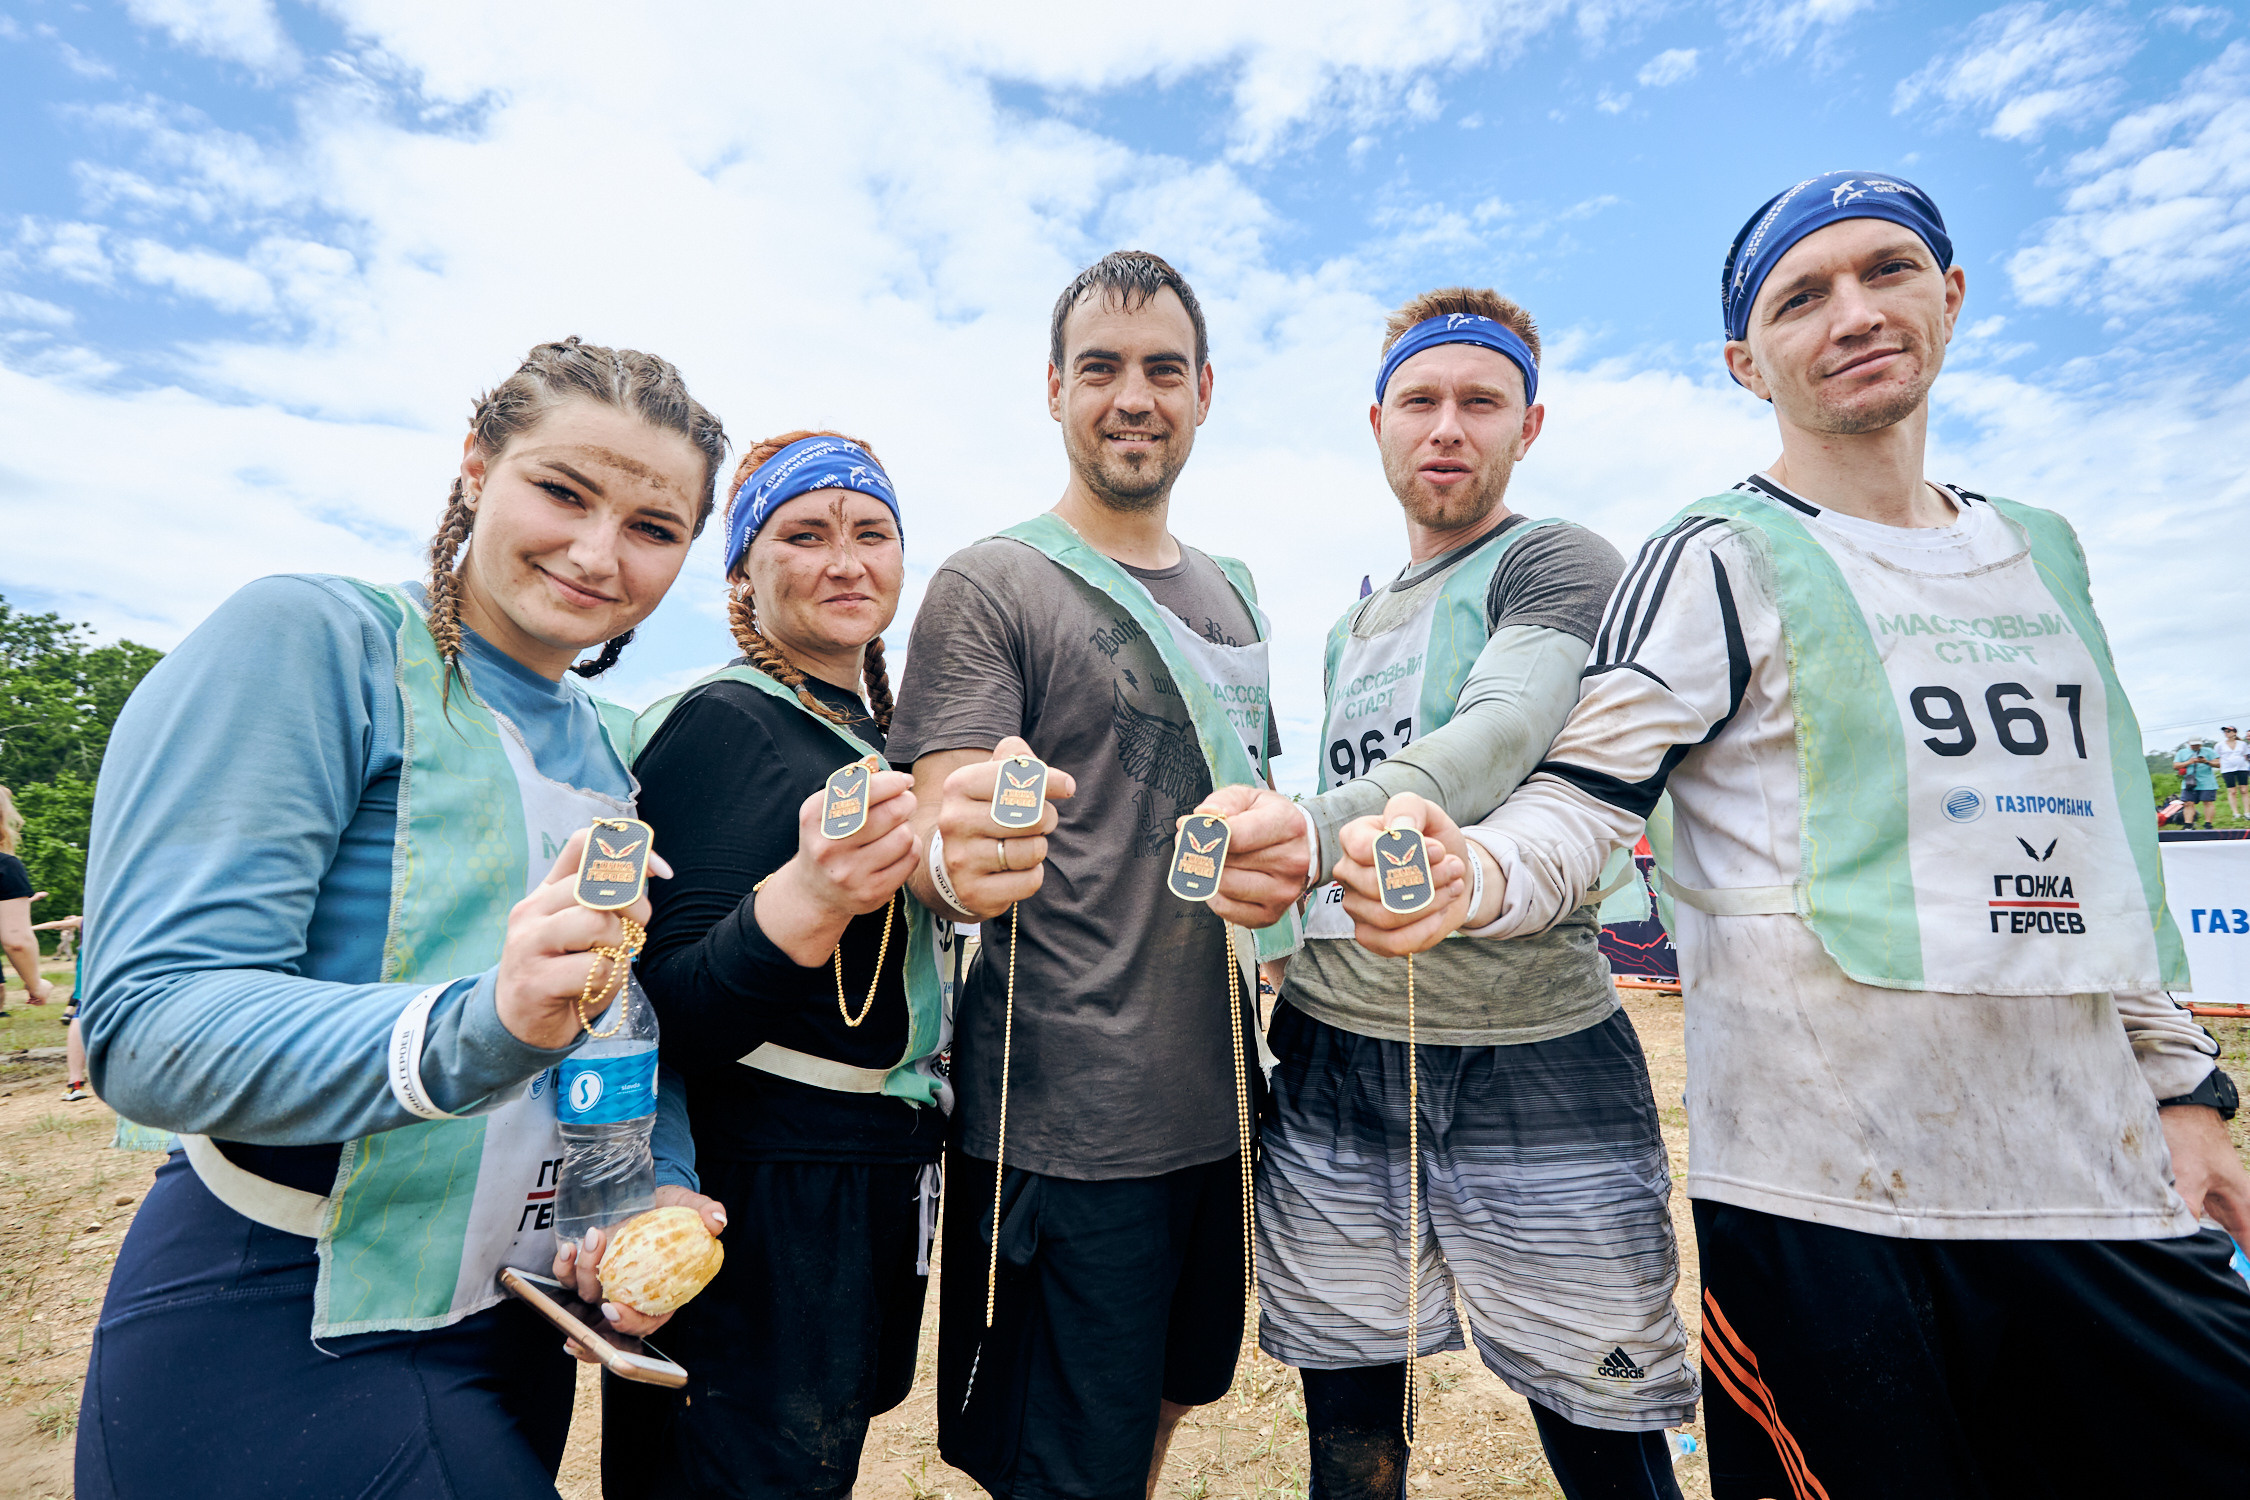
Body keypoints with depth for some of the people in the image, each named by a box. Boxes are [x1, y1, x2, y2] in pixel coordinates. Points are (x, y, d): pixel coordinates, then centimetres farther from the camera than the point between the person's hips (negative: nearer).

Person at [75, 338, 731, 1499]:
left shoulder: (612, 750, 6)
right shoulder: (308, 640, -15)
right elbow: (148, 1021, -23)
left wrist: (667, 1188, -8)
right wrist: (470, 1032, -39)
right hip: (276, 1340, -6)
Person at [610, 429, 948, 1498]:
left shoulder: (882, 736, 9)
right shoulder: (718, 724, -16)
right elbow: (671, 1019, -23)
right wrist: (803, 903, -39)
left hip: (885, 1185, 8)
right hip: (763, 1192, -8)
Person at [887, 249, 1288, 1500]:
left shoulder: (1233, 594, 13)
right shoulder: (991, 585, -8)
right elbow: (941, 836, -16)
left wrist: (1270, 932, 9)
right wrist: (959, 863, -37)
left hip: (1223, 1106, 7)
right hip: (1064, 1125, -6)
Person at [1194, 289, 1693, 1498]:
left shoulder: (1562, 566, -1)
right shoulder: (1352, 626, 18)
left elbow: (1502, 737, -21)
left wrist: (1316, 829, -35)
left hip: (1531, 1050, -4)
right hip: (1334, 1051, 5)